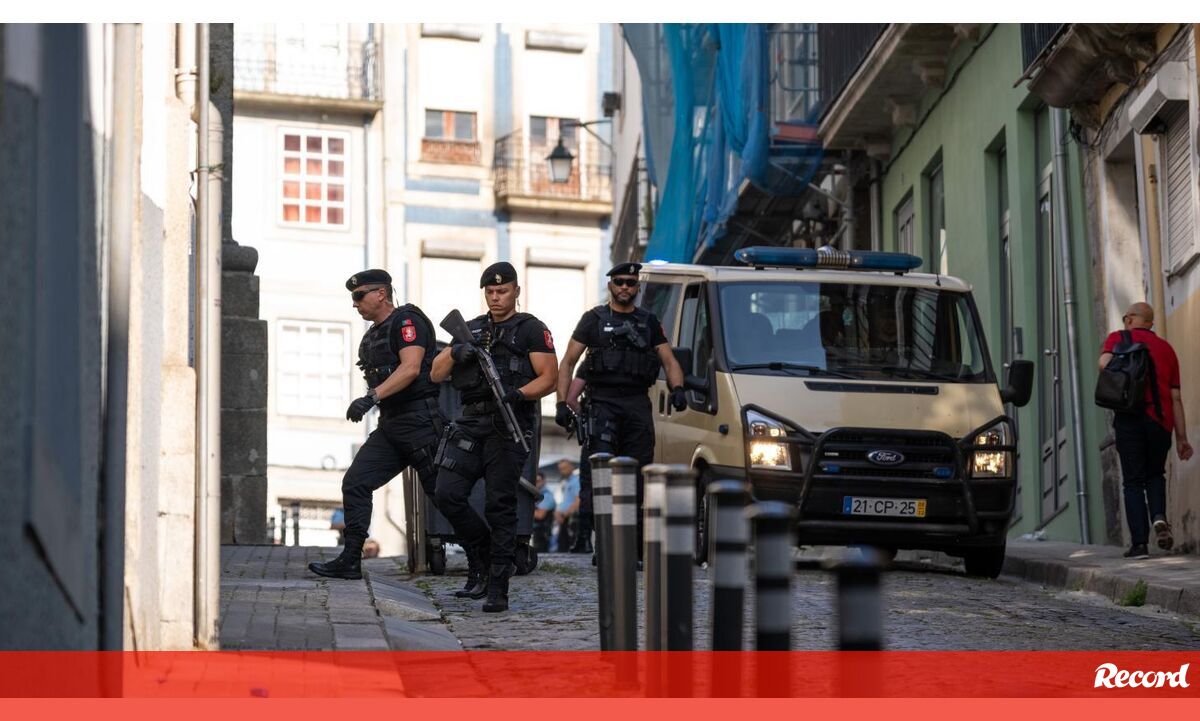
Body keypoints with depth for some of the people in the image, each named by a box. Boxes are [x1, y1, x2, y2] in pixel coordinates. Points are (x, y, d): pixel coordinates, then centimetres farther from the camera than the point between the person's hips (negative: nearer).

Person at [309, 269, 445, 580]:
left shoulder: (408, 321, -10)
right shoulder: (372, 335, 19)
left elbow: (411, 368, -23)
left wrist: (371, 397, -30)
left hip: (420, 421, -9)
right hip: (390, 425, 9)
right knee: (355, 483, -2)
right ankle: (350, 560, -2)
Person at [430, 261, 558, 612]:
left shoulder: (531, 329, 4)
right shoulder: (471, 330, 20)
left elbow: (549, 378, -3)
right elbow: (436, 374, 15)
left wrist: (518, 393, -21)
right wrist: (455, 353, -6)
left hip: (509, 427, -5)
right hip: (470, 423, 5)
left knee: (499, 506, -7)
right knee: (448, 494, -8)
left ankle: (497, 589, -4)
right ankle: (480, 556, 14)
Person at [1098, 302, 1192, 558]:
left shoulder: (1118, 338, 6)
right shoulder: (1166, 348, 15)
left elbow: (1105, 362, -16)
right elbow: (1175, 398, 11)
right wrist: (1182, 438, 11)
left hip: (1129, 419, -3)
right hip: (1160, 420, 3)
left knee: (1133, 482, 4)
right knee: (1155, 474, 21)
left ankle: (1139, 542, -5)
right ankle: (1159, 517, -6)